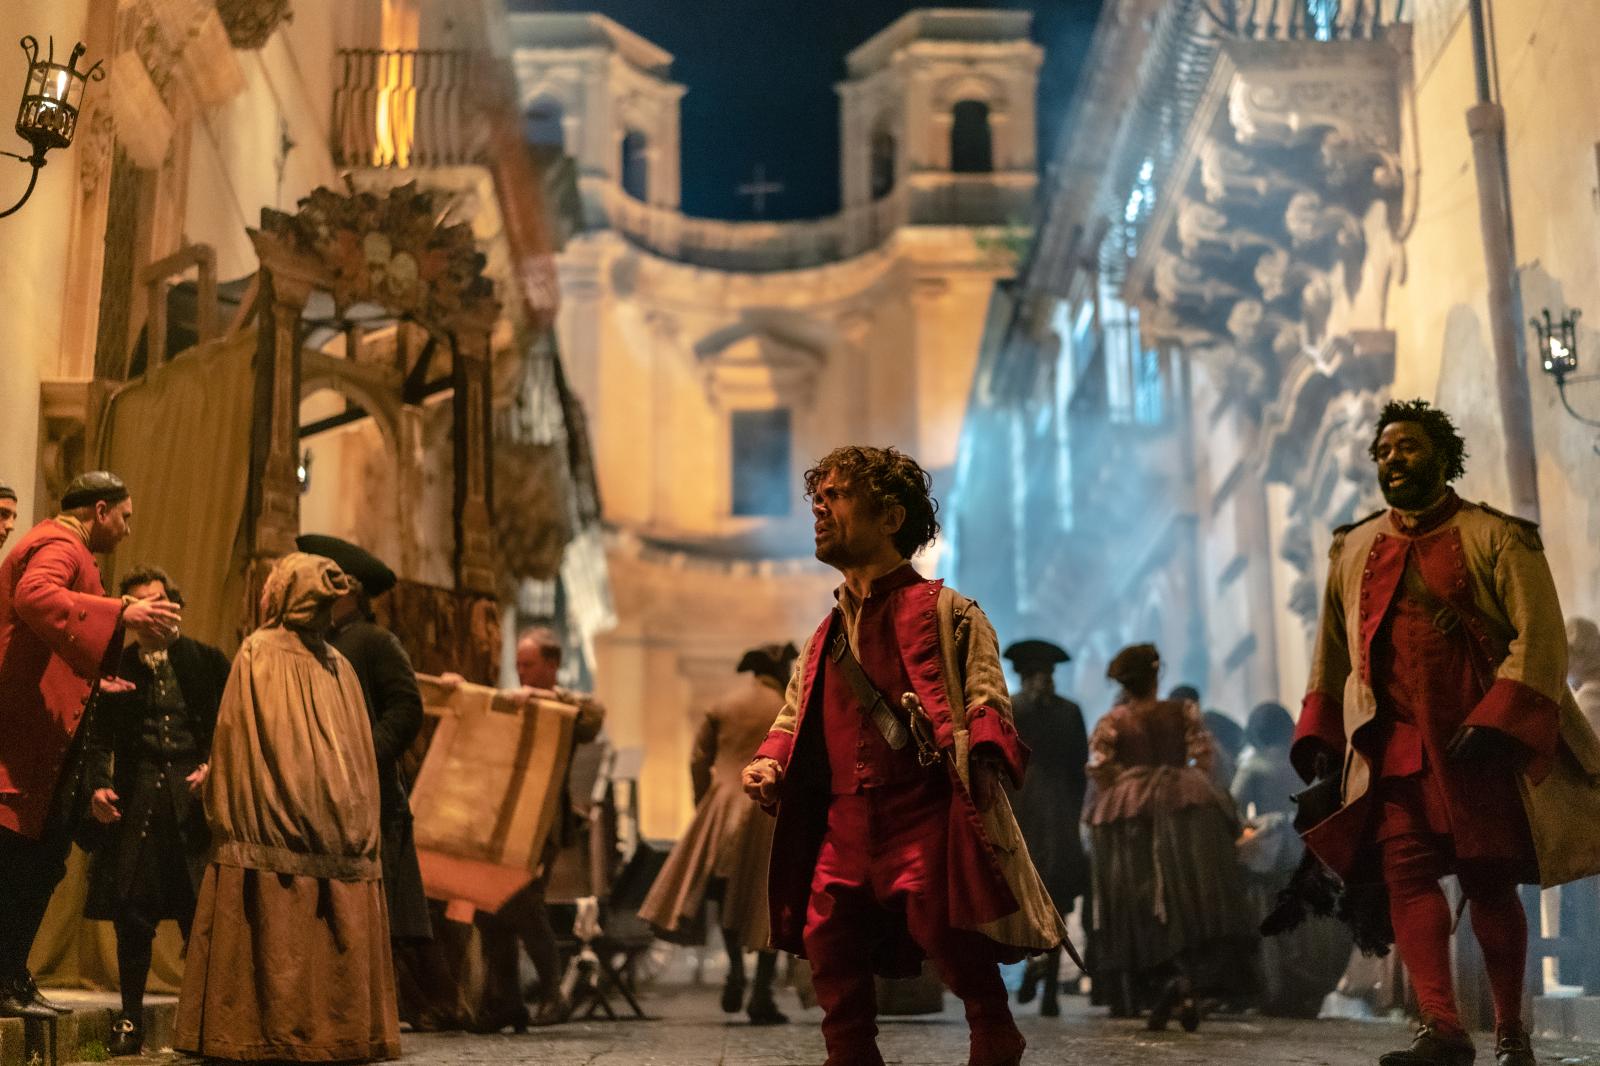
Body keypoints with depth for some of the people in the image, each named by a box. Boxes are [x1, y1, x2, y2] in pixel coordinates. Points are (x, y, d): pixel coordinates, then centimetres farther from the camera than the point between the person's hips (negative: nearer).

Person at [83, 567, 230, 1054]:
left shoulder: (208, 661, 10)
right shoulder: (116, 666, 11)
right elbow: (98, 737, 9)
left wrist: (214, 766, -9)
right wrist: (98, 785, -7)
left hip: (195, 797, -1)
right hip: (135, 804, 1)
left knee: (201, 914, -4)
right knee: (132, 917, 0)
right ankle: (130, 1020, 10)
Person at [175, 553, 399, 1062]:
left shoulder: (340, 668, 13)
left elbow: (357, 755, 10)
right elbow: (269, 747, -1)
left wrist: (355, 826, 4)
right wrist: (298, 820, -6)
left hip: (337, 838, 2)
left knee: (341, 941, 1)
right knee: (278, 939, -3)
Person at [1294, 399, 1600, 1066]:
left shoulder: (1497, 537, 1)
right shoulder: (1353, 549, 15)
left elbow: (1540, 638, -9)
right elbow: (1333, 649, 17)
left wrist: (1496, 723, -20)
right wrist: (1318, 731, 6)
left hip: (1482, 742, -3)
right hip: (1395, 742, 3)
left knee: (1487, 881, 3)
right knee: (1406, 868, -14)